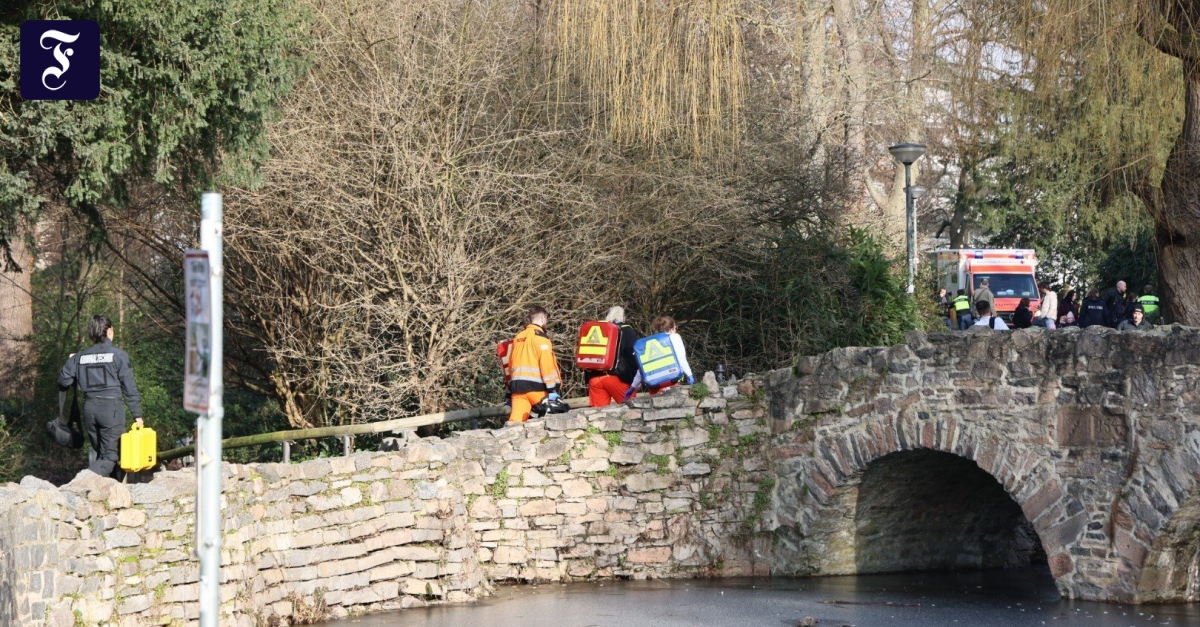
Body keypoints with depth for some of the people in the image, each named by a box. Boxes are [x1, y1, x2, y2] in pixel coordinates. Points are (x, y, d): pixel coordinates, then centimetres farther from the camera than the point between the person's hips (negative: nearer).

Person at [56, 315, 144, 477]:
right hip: (111, 408, -5)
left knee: (101, 453, 18)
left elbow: (63, 382, 5)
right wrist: (137, 415, 1)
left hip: (89, 409, 5)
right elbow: (129, 388, -5)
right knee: (110, 456, -4)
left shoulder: (79, 357, 7)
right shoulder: (118, 355, -4)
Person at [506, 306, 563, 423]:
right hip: (536, 386, -6)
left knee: (515, 421, -6)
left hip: (517, 384, 6)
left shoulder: (518, 337, 18)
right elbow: (546, 362, -13)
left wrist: (510, 388, 24)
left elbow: (511, 364, 20)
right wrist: (552, 389, -15)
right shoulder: (540, 336, -5)